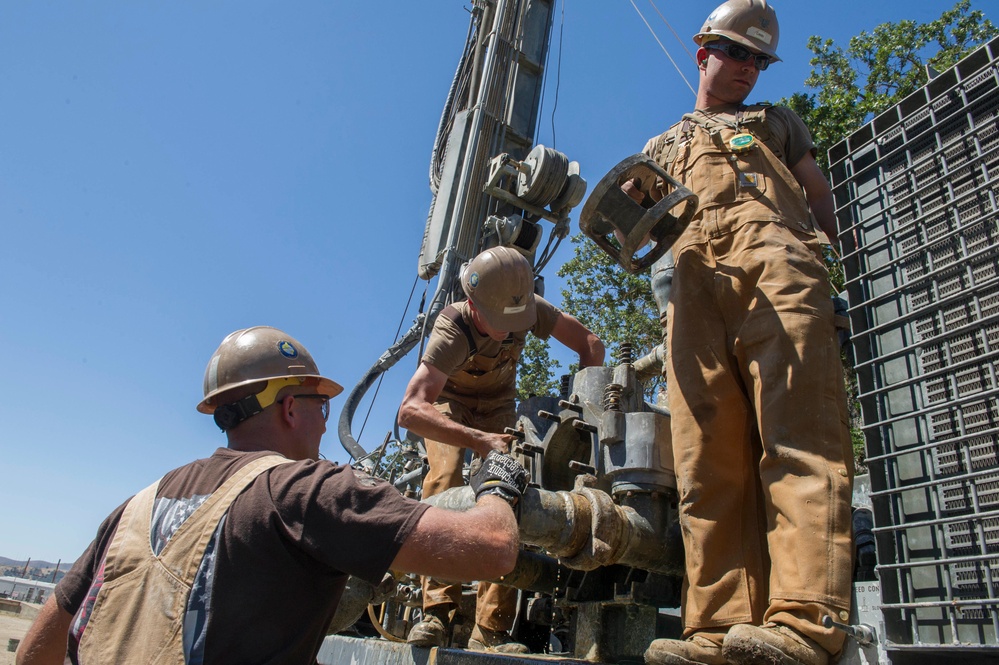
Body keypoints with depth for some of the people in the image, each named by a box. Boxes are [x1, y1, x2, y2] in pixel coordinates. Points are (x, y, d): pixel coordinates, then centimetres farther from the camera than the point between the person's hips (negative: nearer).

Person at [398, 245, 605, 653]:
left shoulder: (529, 308, -24)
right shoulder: (453, 333, -36)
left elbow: (590, 344, -14)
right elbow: (409, 410, -49)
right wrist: (480, 440, -60)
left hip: (498, 408, 3)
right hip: (449, 403, -3)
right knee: (445, 480, -32)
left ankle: (491, 630, -14)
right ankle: (437, 610, -26)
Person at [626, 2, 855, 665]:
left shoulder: (776, 121, 38)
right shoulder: (663, 145, 39)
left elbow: (820, 192, 29)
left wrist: (826, 242, 8)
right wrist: (631, 198, 1)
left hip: (776, 267, 0)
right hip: (695, 282, 1)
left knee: (798, 438, -19)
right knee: (709, 455, -13)